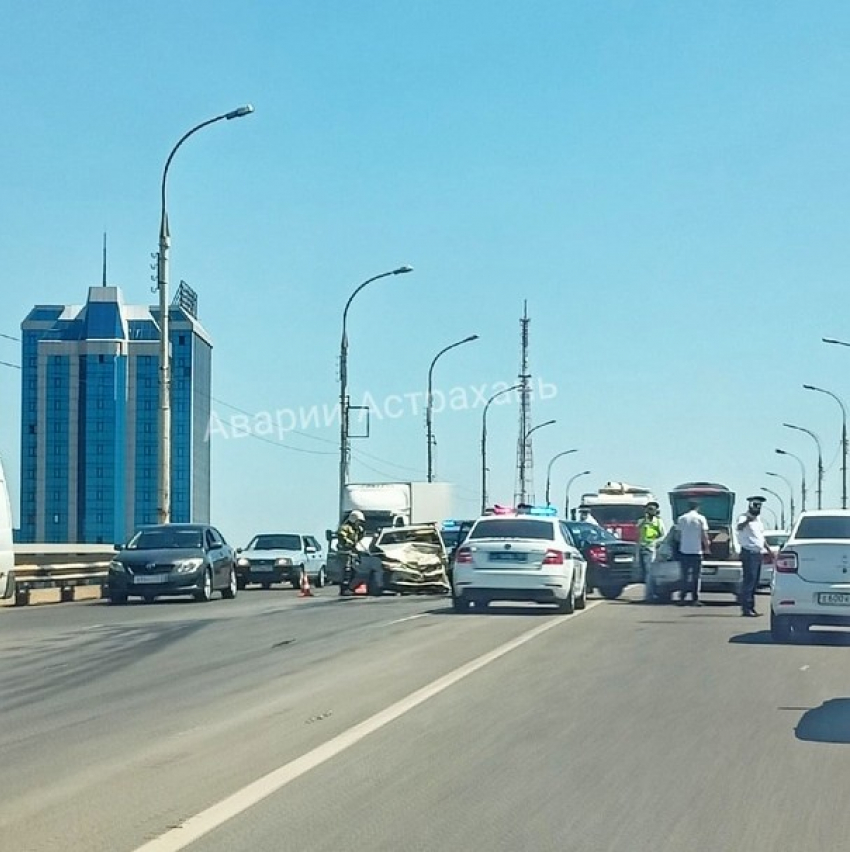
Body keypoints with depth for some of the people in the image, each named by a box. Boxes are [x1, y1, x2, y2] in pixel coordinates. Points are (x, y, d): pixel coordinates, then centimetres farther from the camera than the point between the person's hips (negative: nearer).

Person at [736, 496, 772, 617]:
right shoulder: (744, 518, -9)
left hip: (758, 553, 9)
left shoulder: (758, 519, 18)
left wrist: (769, 550, 27)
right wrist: (747, 520, -53)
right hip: (749, 553, -9)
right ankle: (746, 608, -12)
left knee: (754, 583, 10)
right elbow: (738, 527, -33)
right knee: (749, 581, -12)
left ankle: (751, 608, 15)